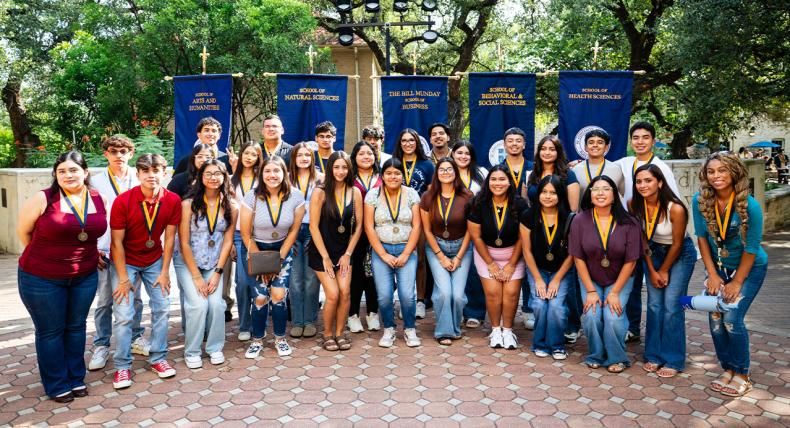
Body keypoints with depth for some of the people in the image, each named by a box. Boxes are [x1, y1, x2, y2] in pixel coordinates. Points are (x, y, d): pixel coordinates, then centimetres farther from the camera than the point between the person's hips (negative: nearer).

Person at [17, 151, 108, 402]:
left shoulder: (99, 199, -2)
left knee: (76, 327, 14)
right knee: (50, 331, 8)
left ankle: (76, 378, 29)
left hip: (85, 277, 4)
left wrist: (88, 255, 7)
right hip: (42, 278, -3)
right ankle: (57, 385, 22)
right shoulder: (43, 199, -14)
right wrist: (45, 257, 4)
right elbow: (23, 232, -2)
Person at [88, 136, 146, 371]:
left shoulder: (139, 180, 3)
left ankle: (136, 338, 26)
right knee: (104, 301, 4)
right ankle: (101, 345, 16)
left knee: (134, 298, 11)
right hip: (105, 251, -1)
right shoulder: (96, 182, 1)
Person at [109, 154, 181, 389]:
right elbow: (117, 242, -16)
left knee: (162, 308, 2)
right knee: (123, 314, -7)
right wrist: (123, 278, -16)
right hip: (125, 261, -3)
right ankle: (122, 366, 8)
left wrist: (165, 272, -5)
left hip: (155, 261, 3)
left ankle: (158, 358, 18)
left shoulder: (173, 200, -14)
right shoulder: (123, 201, -22)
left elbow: (169, 237, -6)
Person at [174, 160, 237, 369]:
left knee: (216, 303, -15)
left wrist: (217, 273, -8)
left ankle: (215, 348, 8)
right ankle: (191, 352, 3)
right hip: (187, 262, -2)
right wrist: (196, 277, -12)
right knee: (198, 304, -17)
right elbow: (184, 243, -11)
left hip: (214, 264, 2)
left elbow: (227, 241, -1)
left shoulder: (231, 206, -5)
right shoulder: (189, 204, -13)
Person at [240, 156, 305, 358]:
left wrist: (279, 259, -5)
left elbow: (294, 231, -4)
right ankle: (257, 340, 12)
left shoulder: (295, 197, -14)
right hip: (257, 250, -1)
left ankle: (280, 338, 10)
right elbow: (246, 235, -9)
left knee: (279, 294, -11)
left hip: (283, 250, 1)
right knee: (260, 297, -9)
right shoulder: (252, 197, -17)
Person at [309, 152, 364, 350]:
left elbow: (358, 225, 2)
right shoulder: (320, 193, -11)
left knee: (345, 292, -9)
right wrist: (325, 257, -11)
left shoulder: (355, 192, -2)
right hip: (321, 251, -3)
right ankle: (327, 333, 14)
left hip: (343, 250, 3)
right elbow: (314, 226, -10)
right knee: (333, 294, -10)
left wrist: (348, 254, -2)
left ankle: (340, 332, 13)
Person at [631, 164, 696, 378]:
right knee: (654, 305, 5)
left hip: (680, 255, -4)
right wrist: (652, 271, -3)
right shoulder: (636, 206, -15)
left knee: (671, 307, -5)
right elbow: (642, 240, -4)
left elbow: (677, 244, -16)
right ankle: (654, 355, 16)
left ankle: (673, 360, 6)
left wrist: (664, 271, -6)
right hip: (654, 253, 4)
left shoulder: (676, 209, -29)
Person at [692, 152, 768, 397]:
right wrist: (712, 274, -7)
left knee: (731, 319, -11)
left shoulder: (750, 206, -25)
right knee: (715, 320, 1)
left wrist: (736, 283, -12)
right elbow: (702, 238, -6)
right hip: (718, 267, 4)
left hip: (749, 268, -4)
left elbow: (751, 249, -17)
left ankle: (742, 375, 9)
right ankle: (728, 369, 21)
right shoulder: (700, 201, -16)